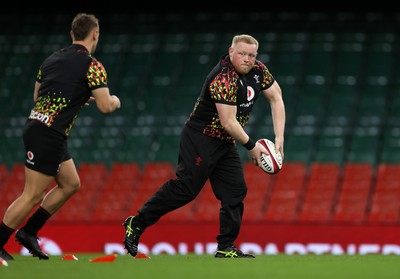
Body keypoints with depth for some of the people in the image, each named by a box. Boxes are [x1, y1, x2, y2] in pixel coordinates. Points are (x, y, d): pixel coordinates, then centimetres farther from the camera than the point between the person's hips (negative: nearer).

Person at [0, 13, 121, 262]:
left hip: (36, 126, 9)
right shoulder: (92, 66, -10)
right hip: (48, 136, -9)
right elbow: (106, 106, -15)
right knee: (32, 196, -4)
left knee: (71, 184, 17)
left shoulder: (52, 59, 13)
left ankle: (29, 232, 19)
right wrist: (115, 101, 9)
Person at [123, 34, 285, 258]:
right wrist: (251, 146, -16)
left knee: (236, 192, 1)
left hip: (226, 144, 9)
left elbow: (276, 98, 10)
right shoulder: (224, 79, -26)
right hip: (200, 139, -9)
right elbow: (228, 122, -26)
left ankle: (226, 248, 5)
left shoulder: (258, 70, 0)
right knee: (185, 189, -10)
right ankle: (136, 223, 1)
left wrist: (279, 137, 1)